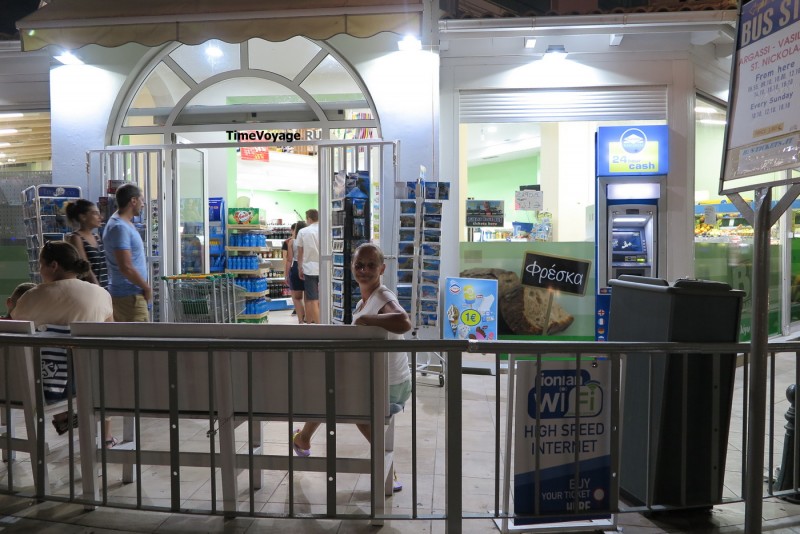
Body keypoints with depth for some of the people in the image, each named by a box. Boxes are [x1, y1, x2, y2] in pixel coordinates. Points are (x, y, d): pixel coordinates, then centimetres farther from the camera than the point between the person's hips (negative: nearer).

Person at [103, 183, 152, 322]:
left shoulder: (124, 223, 13)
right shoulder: (120, 227, -18)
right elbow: (126, 267, -23)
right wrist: (147, 288, -12)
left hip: (121, 293, 10)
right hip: (130, 295, -10)